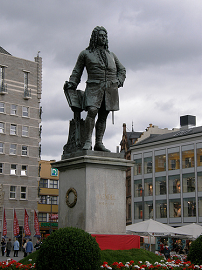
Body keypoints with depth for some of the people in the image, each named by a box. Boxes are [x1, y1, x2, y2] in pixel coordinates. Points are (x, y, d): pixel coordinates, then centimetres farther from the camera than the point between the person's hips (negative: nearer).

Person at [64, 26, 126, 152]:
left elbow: (122, 69, 30)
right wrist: (71, 84, 1)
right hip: (94, 87, -3)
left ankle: (99, 143, 2)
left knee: (103, 116, 1)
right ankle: (88, 141, -24)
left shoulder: (111, 55, 25)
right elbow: (77, 71, 16)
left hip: (110, 89, 4)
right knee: (92, 111, -23)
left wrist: (118, 81, 12)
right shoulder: (85, 54, 15)